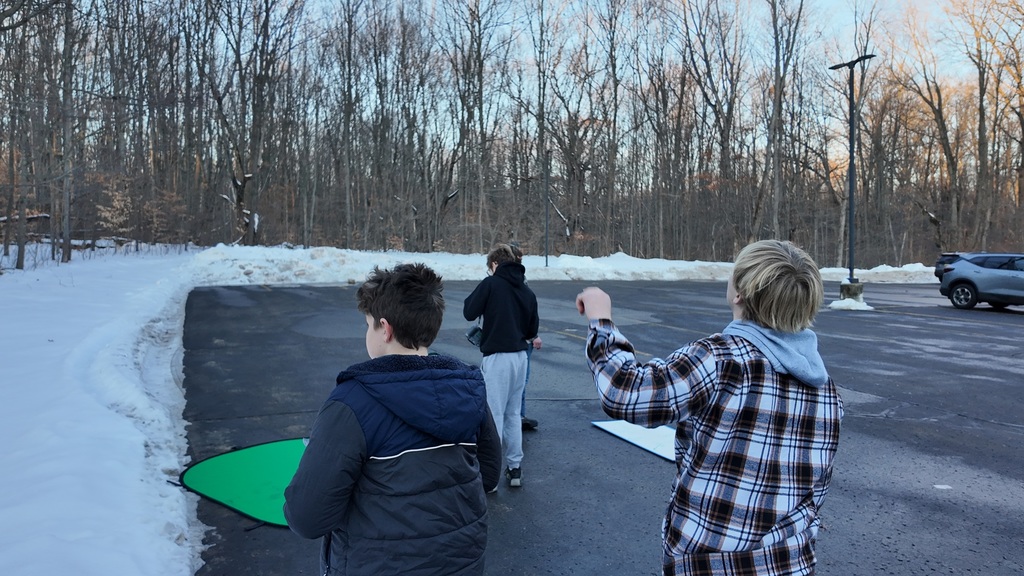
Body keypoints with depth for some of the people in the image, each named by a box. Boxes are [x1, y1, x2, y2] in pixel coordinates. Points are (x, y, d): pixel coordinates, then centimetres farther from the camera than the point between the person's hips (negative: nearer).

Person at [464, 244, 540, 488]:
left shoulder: (491, 283, -9)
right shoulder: (527, 291, 8)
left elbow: (469, 312, -4)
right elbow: (532, 330, 11)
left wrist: (478, 295, 11)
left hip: (497, 357, -6)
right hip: (520, 356, 6)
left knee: (493, 415, 1)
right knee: (513, 414, 16)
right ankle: (515, 468, 22)